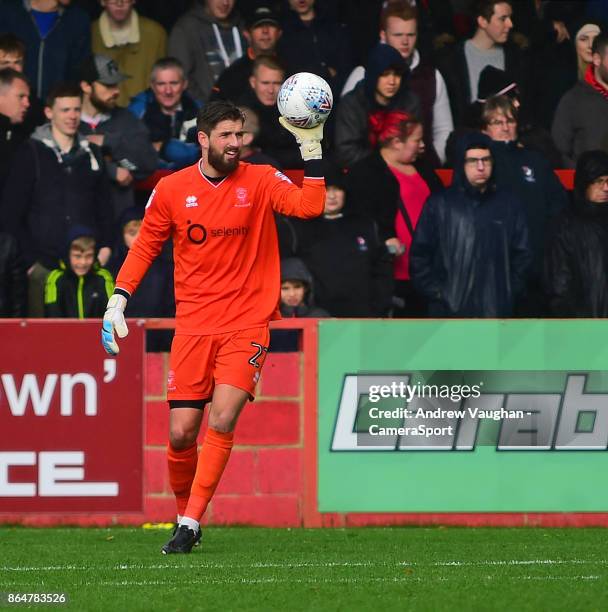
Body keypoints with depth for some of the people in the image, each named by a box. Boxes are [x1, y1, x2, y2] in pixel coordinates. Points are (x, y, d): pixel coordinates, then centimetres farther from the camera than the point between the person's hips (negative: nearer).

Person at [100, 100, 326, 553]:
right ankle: (184, 515, 20)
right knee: (181, 433, -3)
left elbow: (309, 206, -17)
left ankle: (192, 523, -9)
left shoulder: (259, 181, -1)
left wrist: (312, 149, -24)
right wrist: (118, 300, 4)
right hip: (193, 327, 2)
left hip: (247, 325, -2)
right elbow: (145, 246, 13)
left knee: (222, 422, -17)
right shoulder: (172, 189, 3)